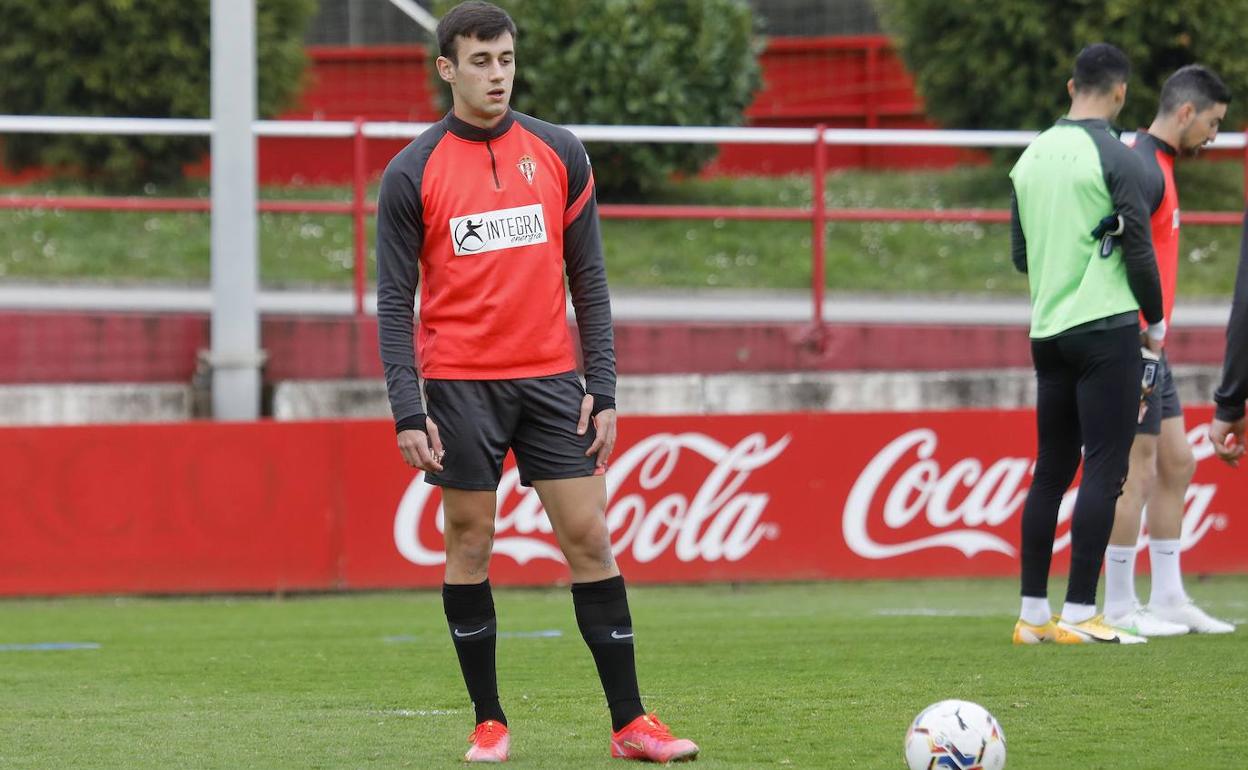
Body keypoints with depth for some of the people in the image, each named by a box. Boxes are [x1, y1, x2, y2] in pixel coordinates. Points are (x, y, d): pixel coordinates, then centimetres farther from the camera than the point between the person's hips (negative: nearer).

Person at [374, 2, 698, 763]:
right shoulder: (412, 175, -2)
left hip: (551, 380, 2)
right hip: (461, 385, -2)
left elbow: (589, 278, 8)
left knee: (589, 537, -2)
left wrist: (604, 389, 1)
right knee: (470, 544, 2)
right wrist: (408, 410, -10)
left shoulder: (560, 154, 5)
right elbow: (395, 300, -2)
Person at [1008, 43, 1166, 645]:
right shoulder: (1116, 159, -10)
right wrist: (1156, 321, 3)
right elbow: (1138, 250, -10)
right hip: (1106, 329, -7)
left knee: (1051, 470, 11)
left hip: (1048, 333, 7)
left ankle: (1033, 613, 11)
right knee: (1104, 470, -5)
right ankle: (1078, 614, -9)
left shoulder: (1030, 158, 9)